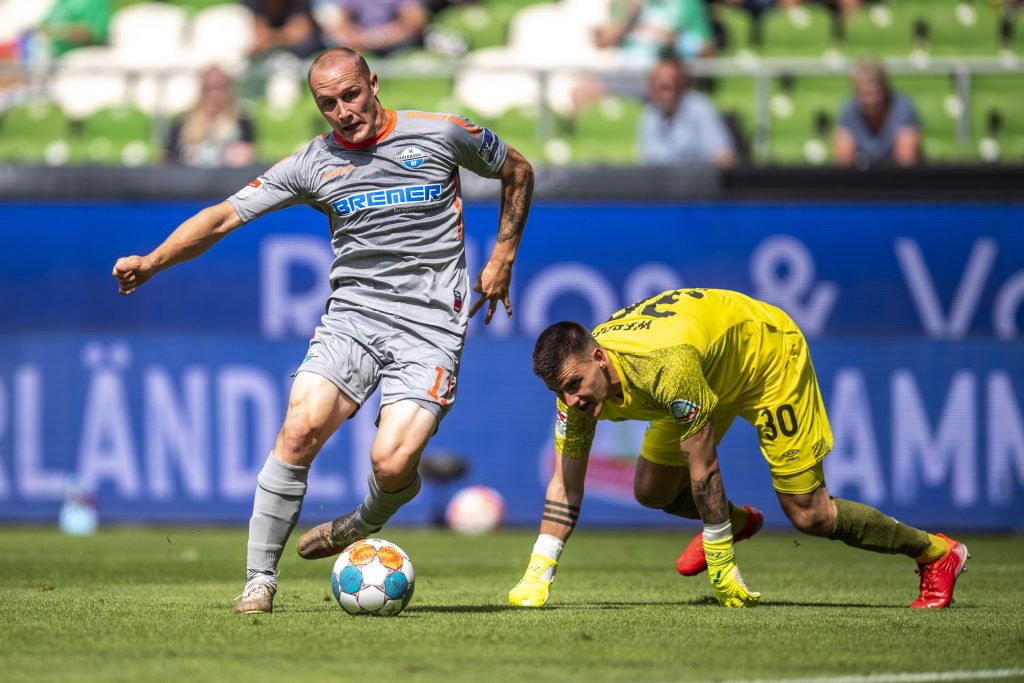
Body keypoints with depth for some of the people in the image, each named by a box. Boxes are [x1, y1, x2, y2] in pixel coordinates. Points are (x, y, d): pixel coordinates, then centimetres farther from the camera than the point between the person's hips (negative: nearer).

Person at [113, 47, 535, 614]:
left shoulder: (442, 135, 2)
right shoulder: (315, 164, 5)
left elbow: (517, 172, 18)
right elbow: (226, 215, 2)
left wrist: (502, 258, 12)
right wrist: (152, 261, -11)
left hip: (430, 323, -2)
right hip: (352, 313, 2)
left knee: (392, 463, -19)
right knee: (300, 428, -20)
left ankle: (367, 524, 19)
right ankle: (259, 578, -8)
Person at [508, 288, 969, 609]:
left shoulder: (667, 365, -43)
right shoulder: (575, 376, -21)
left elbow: (705, 473, -34)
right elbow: (564, 486, -14)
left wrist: (721, 571, -26)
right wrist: (537, 576, -21)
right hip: (715, 374, 7)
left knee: (808, 515, -8)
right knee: (651, 492, 1)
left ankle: (935, 554, 10)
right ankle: (736, 521, 32)